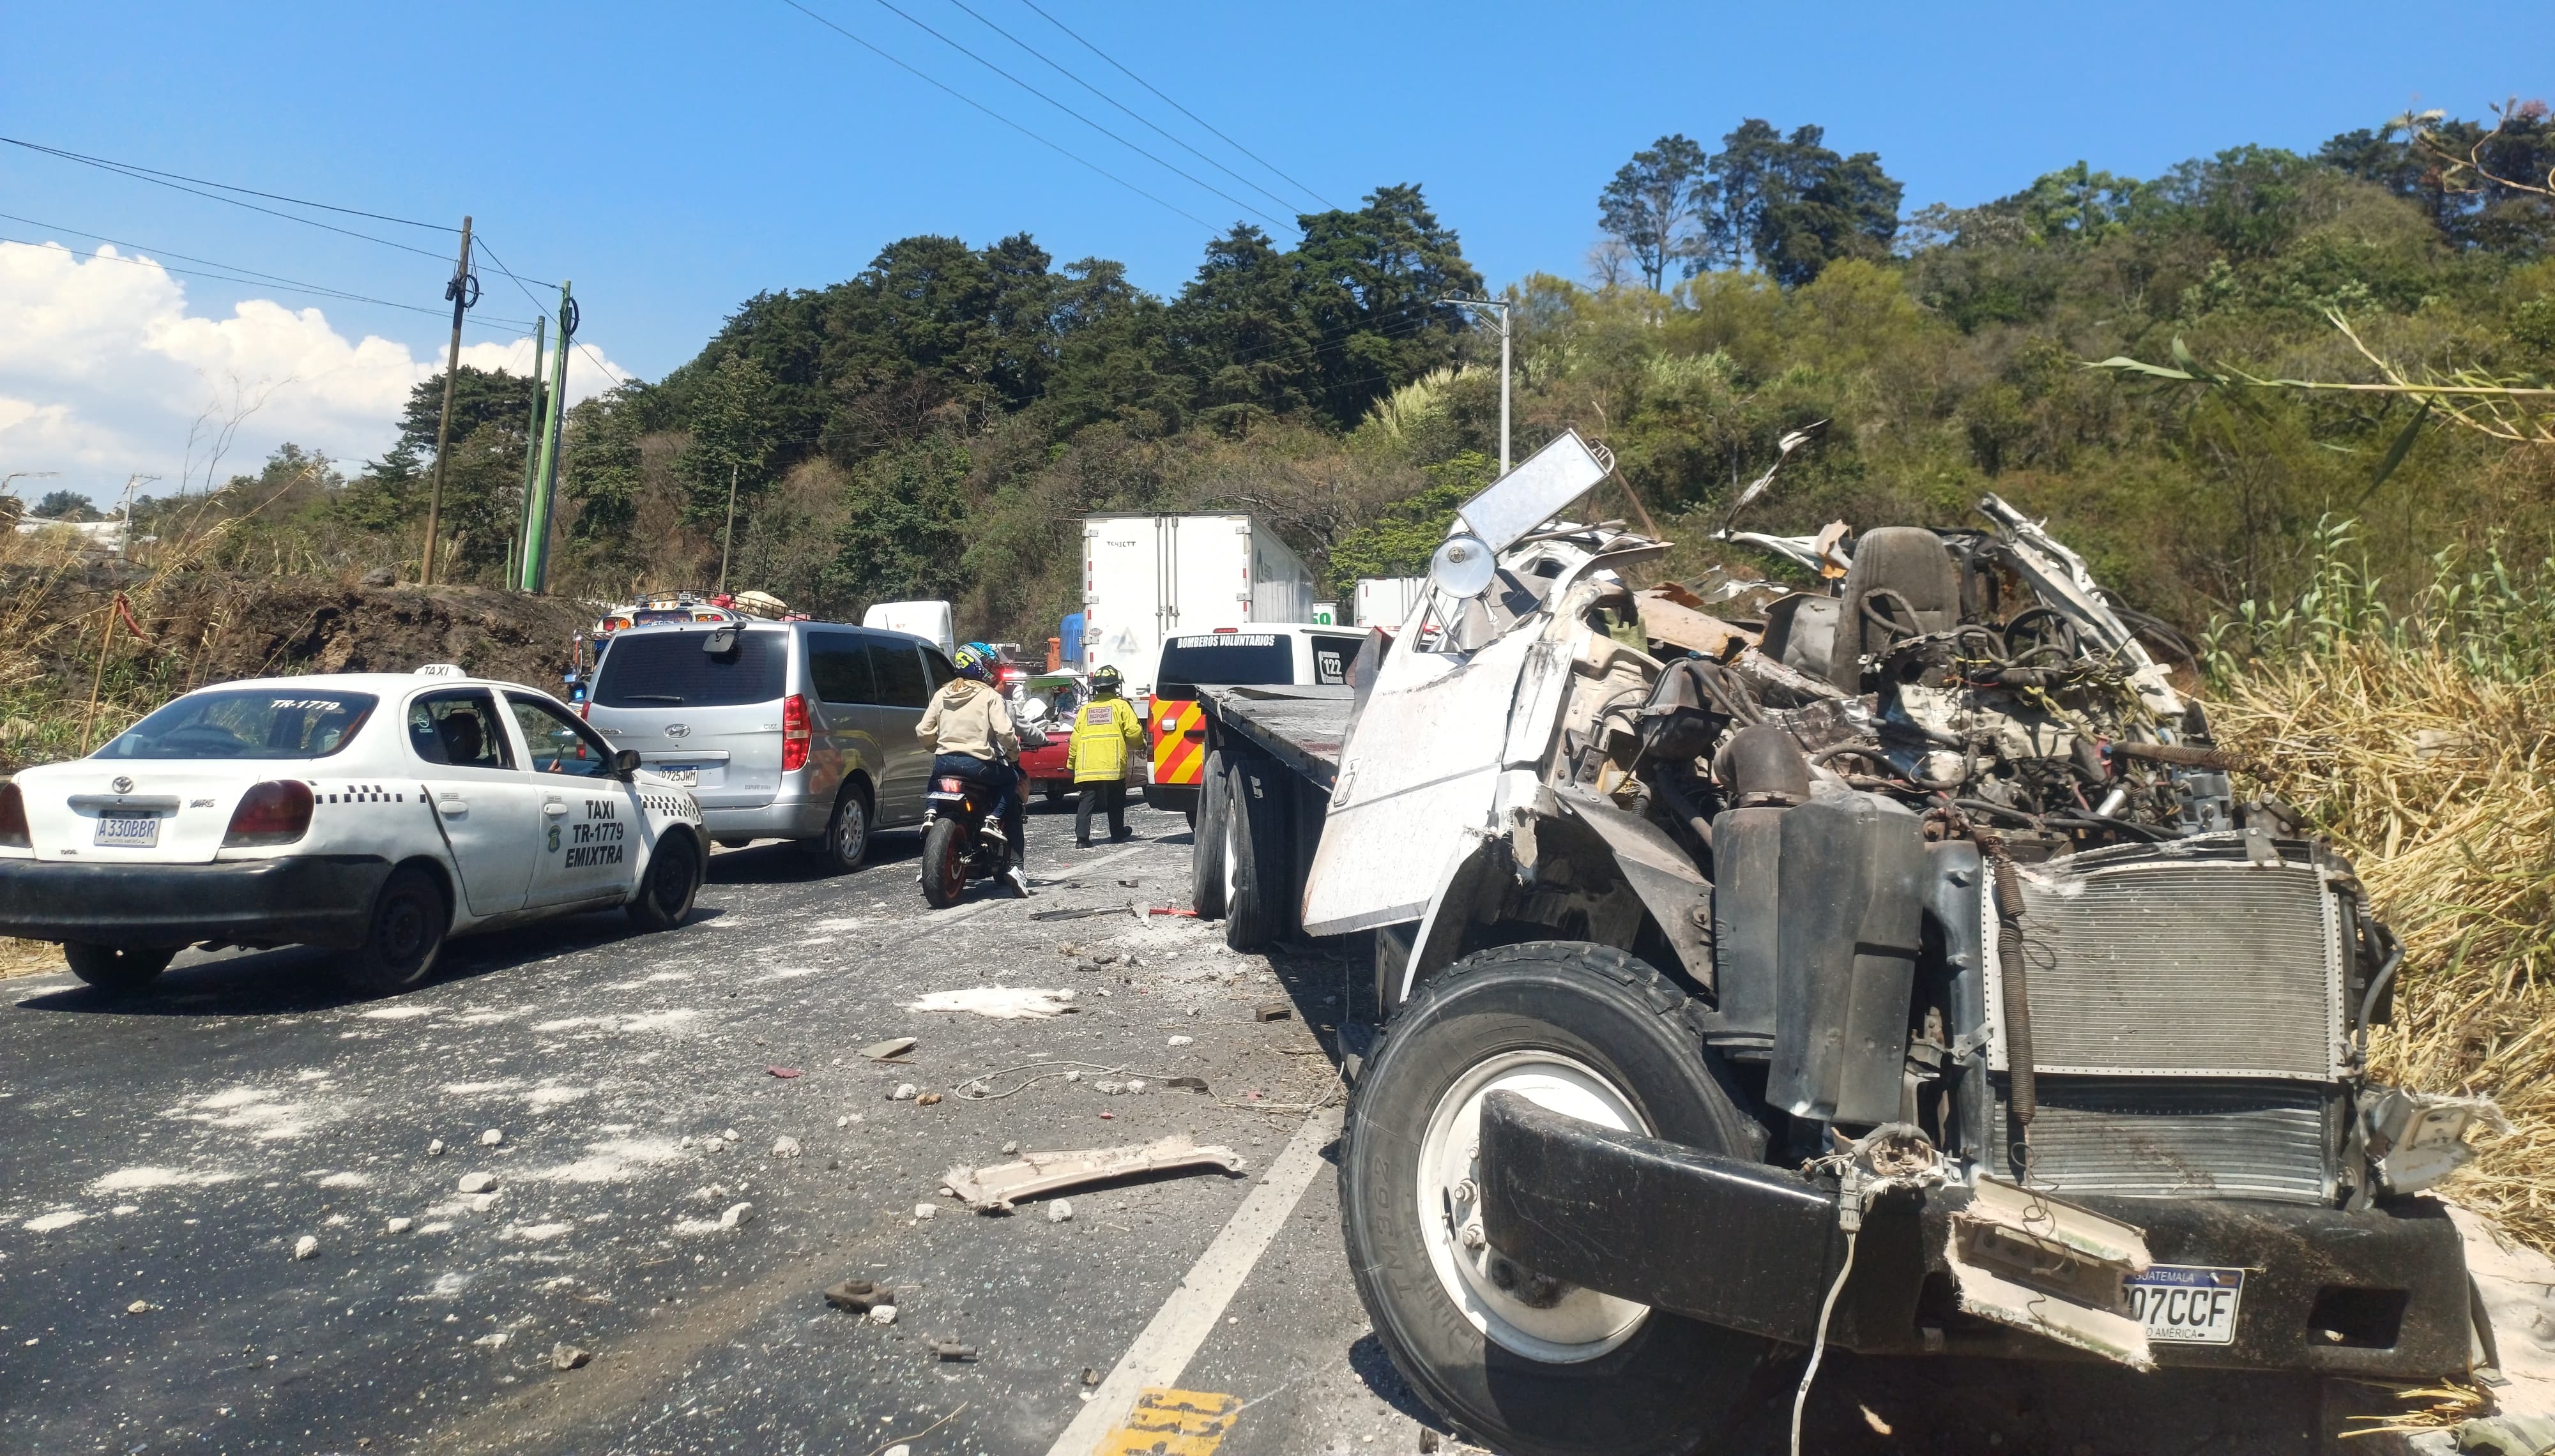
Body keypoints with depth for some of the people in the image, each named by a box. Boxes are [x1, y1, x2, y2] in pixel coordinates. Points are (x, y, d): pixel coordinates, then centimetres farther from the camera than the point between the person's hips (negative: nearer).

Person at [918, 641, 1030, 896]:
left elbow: (924, 731, 9)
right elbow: (1005, 732, -13)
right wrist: (1014, 755, 5)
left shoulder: (942, 694, 12)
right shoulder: (990, 696, -2)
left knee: (935, 778, 38)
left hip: (944, 761, 5)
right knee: (1012, 780, 18)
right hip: (979, 763, -5)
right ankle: (994, 820, -2)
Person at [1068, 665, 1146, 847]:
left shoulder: (1085, 709, 13)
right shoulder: (1121, 705, 4)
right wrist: (1140, 744, 16)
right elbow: (1134, 731, -4)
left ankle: (1082, 836, -9)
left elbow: (1075, 739, 10)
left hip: (1087, 766, 2)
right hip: (1113, 764, -2)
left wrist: (1072, 762, 15)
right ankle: (1117, 834, 24)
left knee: (1086, 801, 1)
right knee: (1115, 802, 14)